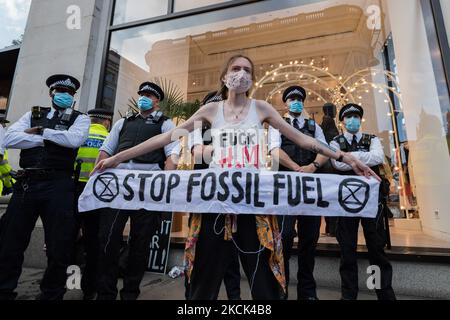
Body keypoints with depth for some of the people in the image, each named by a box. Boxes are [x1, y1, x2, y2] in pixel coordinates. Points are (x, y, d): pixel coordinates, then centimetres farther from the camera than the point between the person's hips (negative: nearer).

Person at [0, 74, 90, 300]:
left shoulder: (80, 118, 9)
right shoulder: (34, 114, 17)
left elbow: (74, 139, -13)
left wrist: (41, 131, -2)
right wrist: (46, 139, -6)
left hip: (58, 185, -2)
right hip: (26, 183, 3)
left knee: (59, 246, 3)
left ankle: (51, 294, 23)